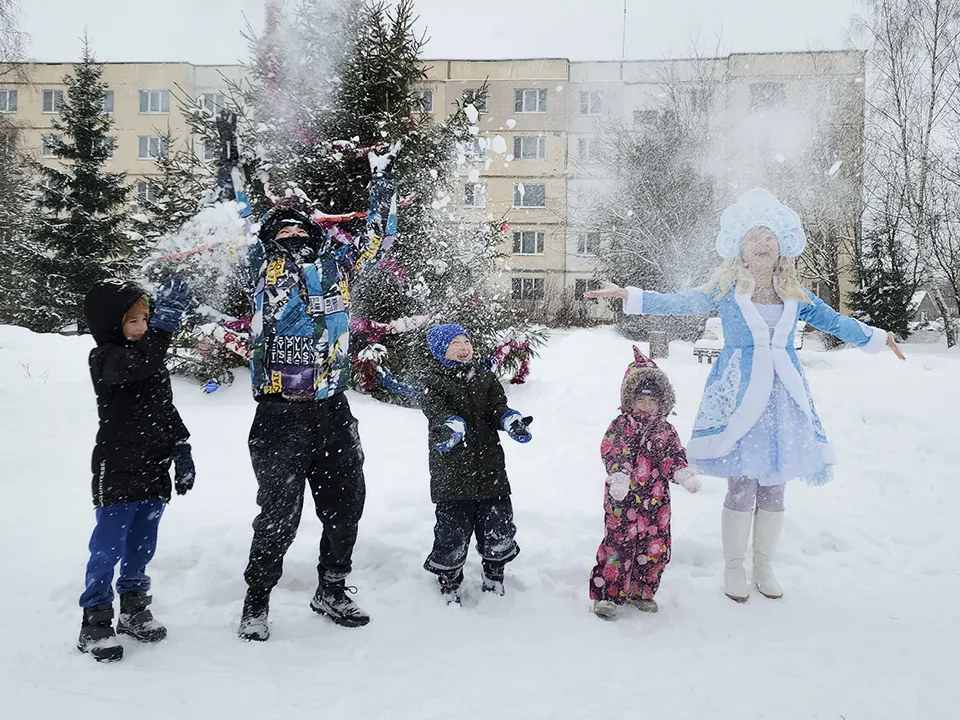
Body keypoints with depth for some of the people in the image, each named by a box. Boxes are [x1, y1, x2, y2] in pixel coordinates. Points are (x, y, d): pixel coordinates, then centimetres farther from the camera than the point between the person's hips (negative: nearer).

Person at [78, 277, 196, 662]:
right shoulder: (104, 359, -11)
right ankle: (95, 622, 11)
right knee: (107, 549, -1)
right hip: (117, 474, -7)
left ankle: (134, 609, 31)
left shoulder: (153, 360, 11)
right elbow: (136, 362, -36)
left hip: (154, 471, 7)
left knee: (141, 547, 16)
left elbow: (168, 411, 17)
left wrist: (182, 451, 11)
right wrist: (165, 320, -45)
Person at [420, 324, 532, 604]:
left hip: (490, 468, 4)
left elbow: (498, 406, -1)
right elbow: (436, 408, -22)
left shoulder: (485, 378, 12)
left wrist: (512, 420, -24)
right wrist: (450, 425, -44)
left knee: (498, 527, 11)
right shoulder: (434, 381, -3)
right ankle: (448, 581, 27)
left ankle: (494, 573, 37)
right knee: (452, 529, 3)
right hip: (451, 472, -4)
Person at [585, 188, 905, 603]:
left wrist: (878, 338, 22)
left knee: (773, 486, 7)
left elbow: (835, 322, 21)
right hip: (739, 394, -3)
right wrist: (628, 295, -11)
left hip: (782, 395, 3)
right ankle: (733, 568, 15)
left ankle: (764, 567, 23)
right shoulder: (726, 290, 2)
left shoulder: (794, 295, 11)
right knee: (741, 485, -3)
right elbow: (678, 304, -3)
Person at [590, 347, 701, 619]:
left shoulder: (665, 430, 9)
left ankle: (641, 591, 28)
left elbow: (674, 454, 6)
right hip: (623, 498, -4)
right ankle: (608, 594, 6)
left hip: (655, 499, 4)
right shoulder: (621, 424, -3)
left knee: (655, 546, 10)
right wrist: (619, 474, -33)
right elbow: (612, 451, -15)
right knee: (618, 543, -5)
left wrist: (684, 473, -16)